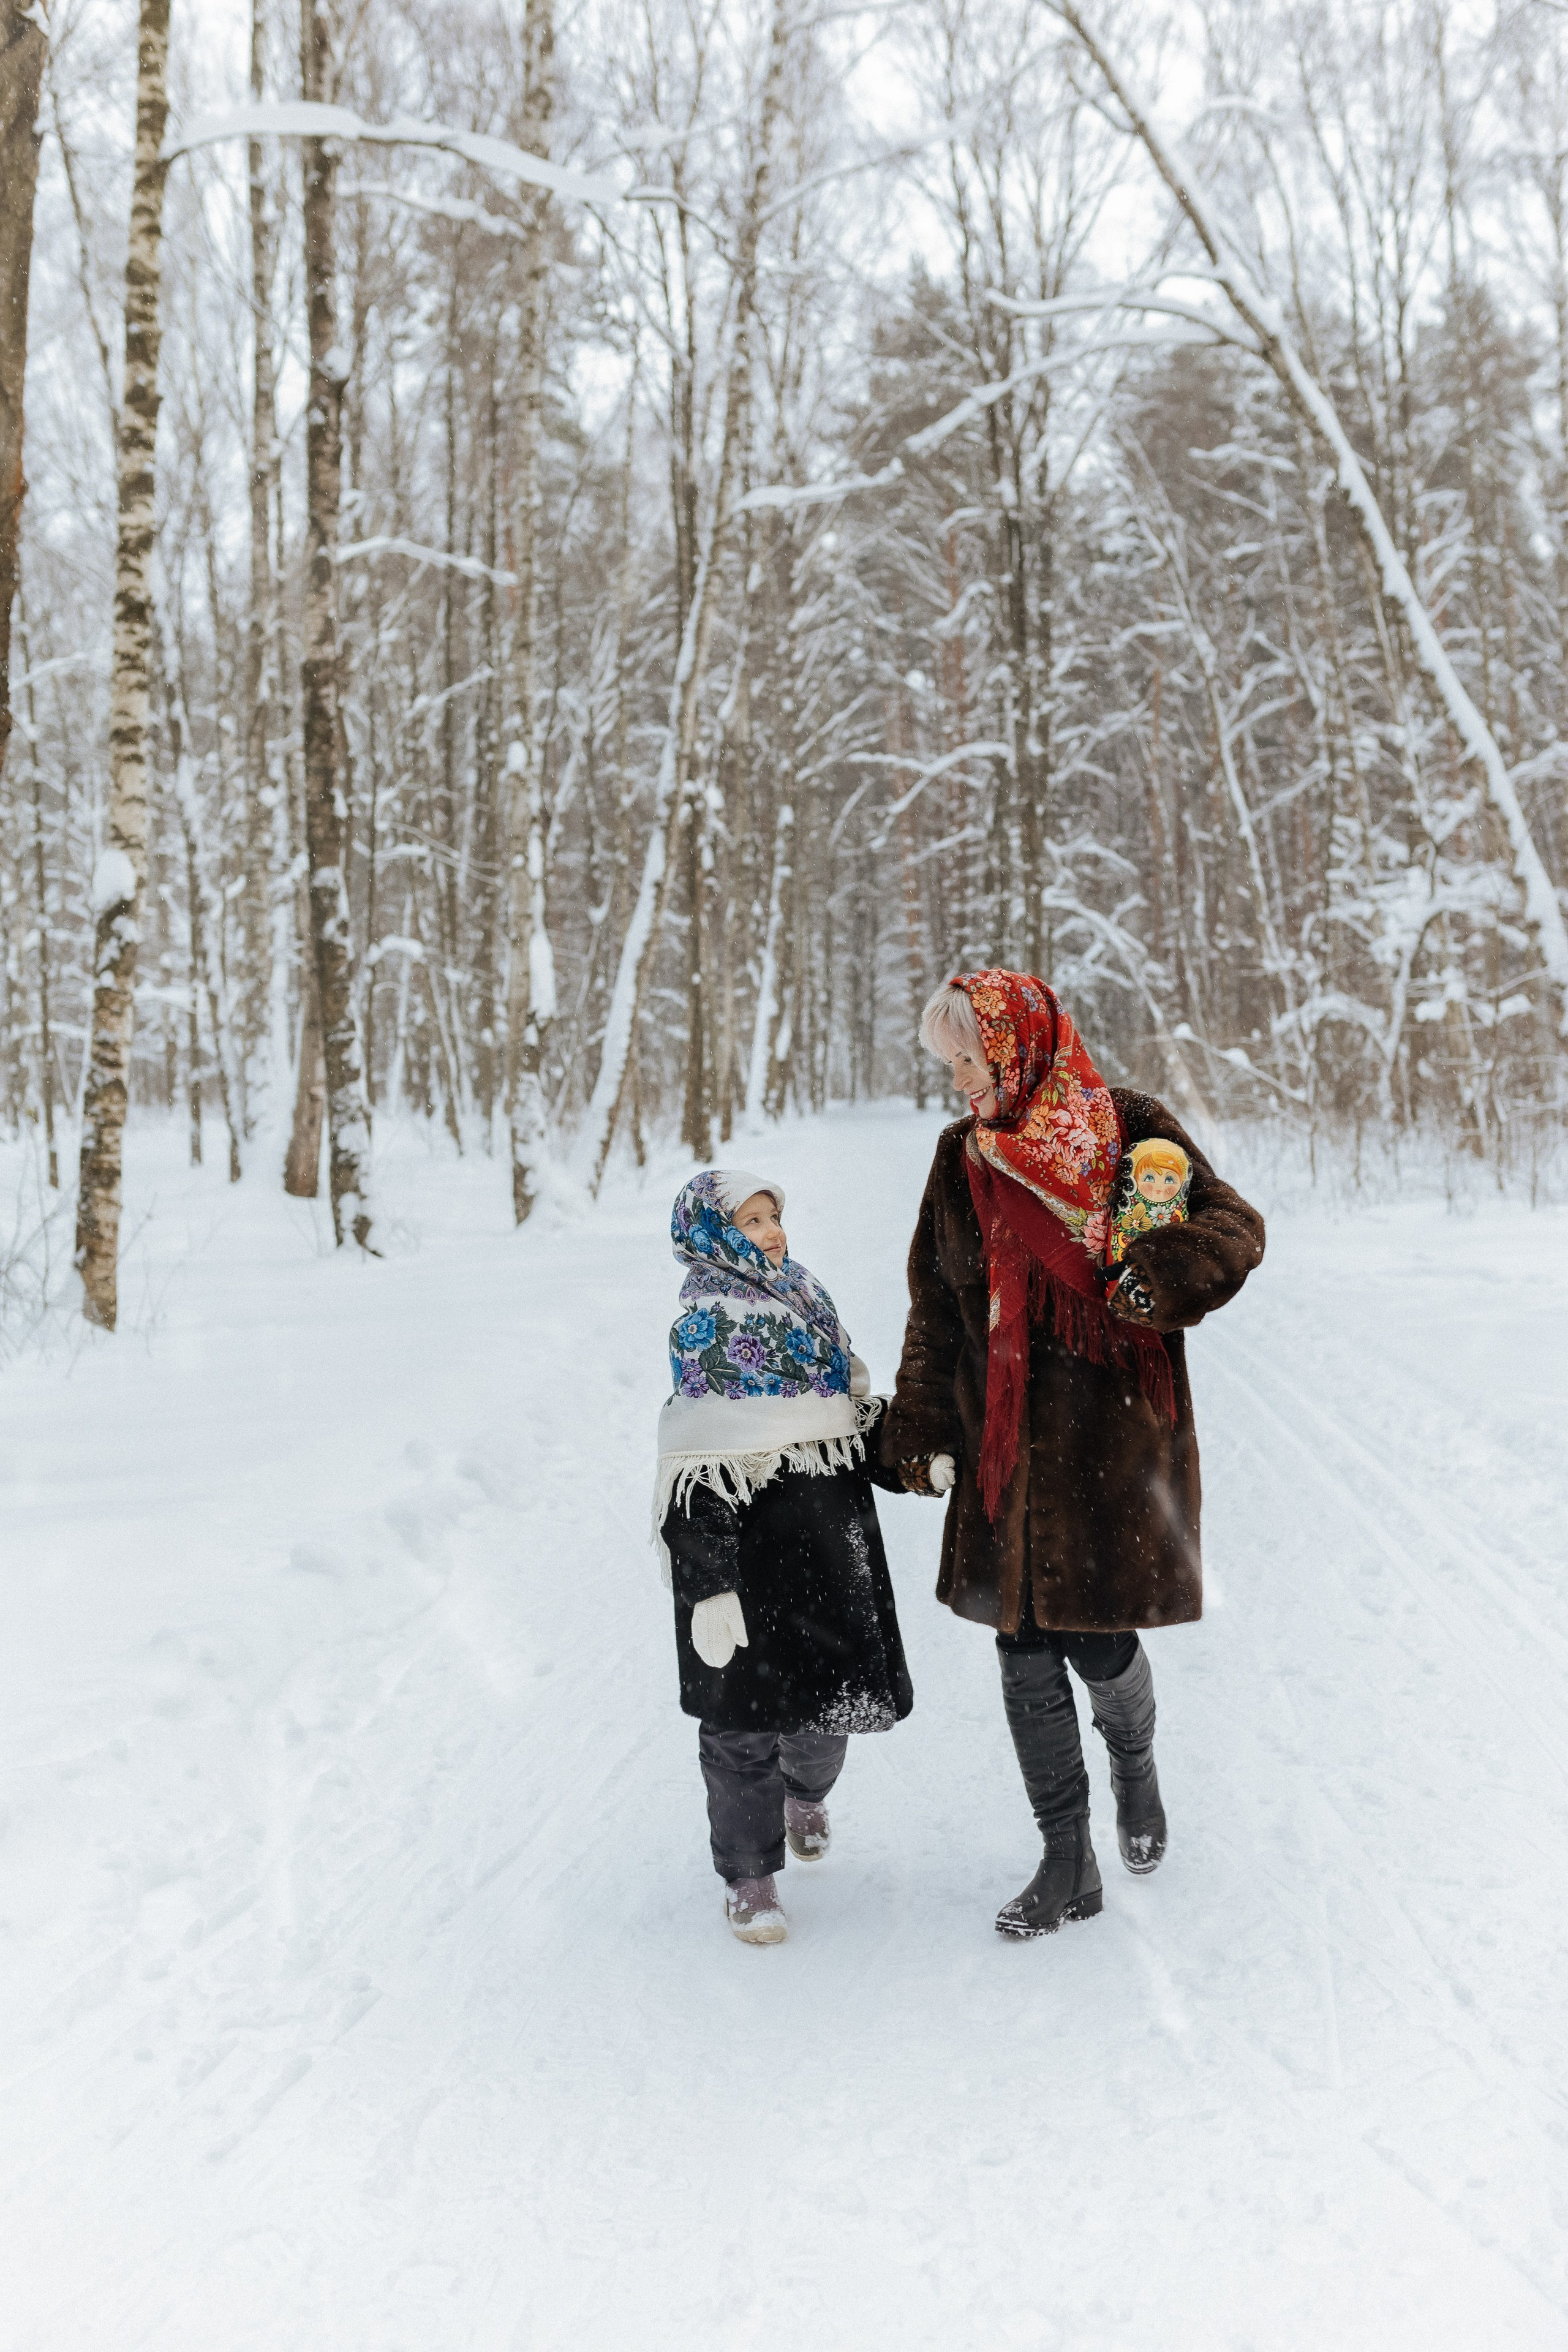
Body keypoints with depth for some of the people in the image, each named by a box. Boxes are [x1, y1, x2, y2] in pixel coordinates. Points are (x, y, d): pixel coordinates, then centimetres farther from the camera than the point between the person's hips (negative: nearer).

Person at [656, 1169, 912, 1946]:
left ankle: (806, 1791, 47)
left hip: (833, 1544, 6)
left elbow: (853, 1414, 19)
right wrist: (708, 1586, -20)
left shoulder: (810, 1301, 10)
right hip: (750, 1554, -6)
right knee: (745, 1721, 3)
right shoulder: (705, 1327, -12)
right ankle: (749, 1876, 21)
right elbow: (695, 1476, -16)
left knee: (840, 1692, 14)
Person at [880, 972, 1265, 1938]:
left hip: (1113, 1431, -4)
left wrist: (1159, 1278, -23)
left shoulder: (1131, 1127, -3)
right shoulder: (962, 1156, 9)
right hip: (1005, 1439, 4)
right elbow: (937, 1312, 14)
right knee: (1025, 1650, 4)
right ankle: (1069, 1864, 18)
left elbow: (1236, 1226, -3)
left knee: (1096, 1637, -3)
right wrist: (924, 1434, 11)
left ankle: (1136, 1762, 33)